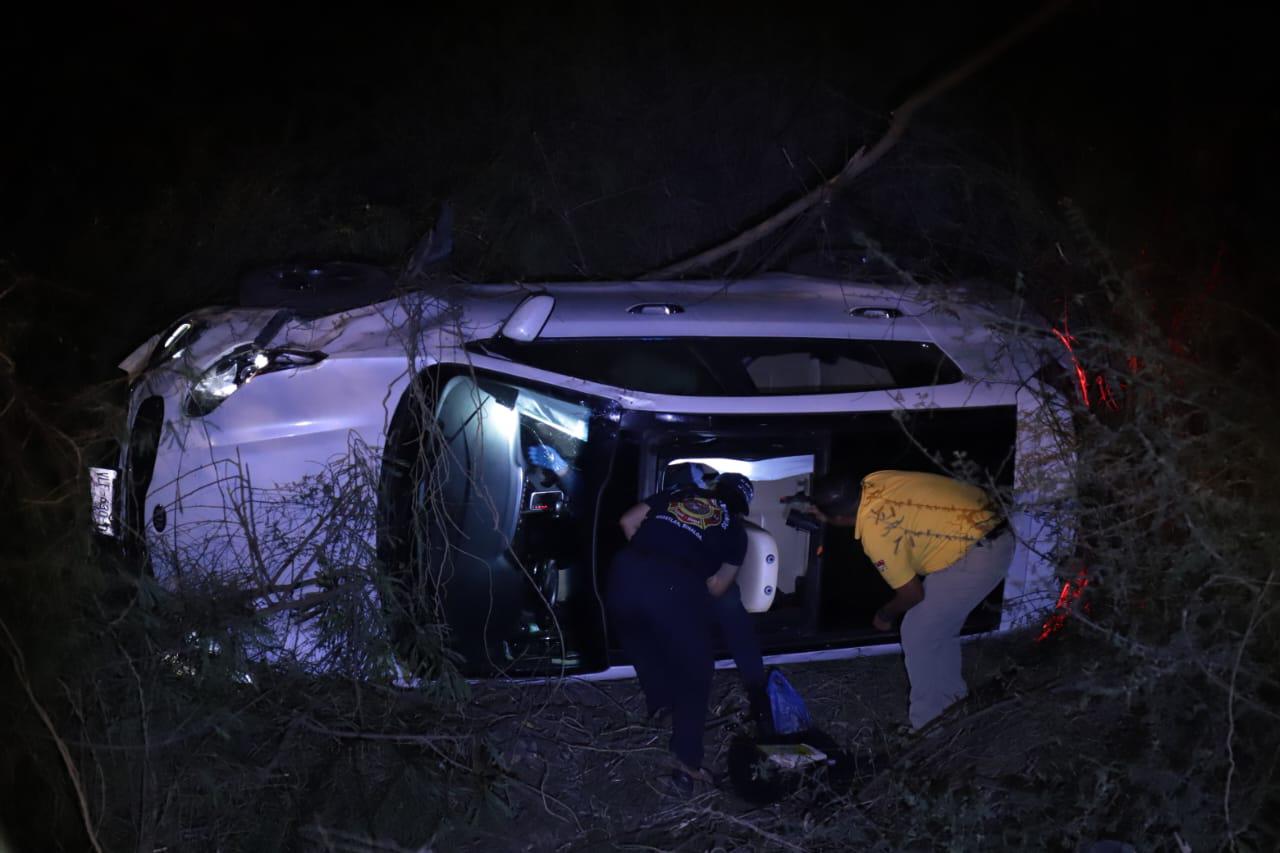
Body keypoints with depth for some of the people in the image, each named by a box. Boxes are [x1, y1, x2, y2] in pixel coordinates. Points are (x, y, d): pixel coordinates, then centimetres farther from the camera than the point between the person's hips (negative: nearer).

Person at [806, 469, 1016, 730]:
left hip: (979, 555, -9)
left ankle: (929, 725, 11)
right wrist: (822, 512, 21)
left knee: (918, 635, 1)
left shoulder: (876, 534, -21)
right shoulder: (873, 482, 1)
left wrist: (884, 616, 11)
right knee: (939, 626, 23)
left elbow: (912, 594, -11)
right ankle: (952, 699, 38)